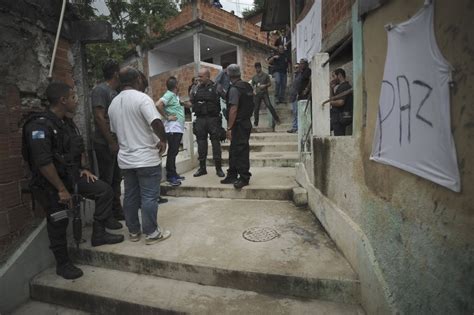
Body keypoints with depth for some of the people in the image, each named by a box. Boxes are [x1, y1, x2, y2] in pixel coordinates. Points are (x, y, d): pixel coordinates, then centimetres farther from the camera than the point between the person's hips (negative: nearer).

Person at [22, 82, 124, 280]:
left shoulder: (66, 124, 7)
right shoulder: (40, 126, -21)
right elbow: (43, 163, -27)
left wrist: (80, 170, 7)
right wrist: (62, 190, -23)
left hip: (70, 176, 8)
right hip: (50, 184, -7)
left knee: (105, 191, -2)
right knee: (58, 224, 4)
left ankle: (98, 234, 9)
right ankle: (63, 264, 24)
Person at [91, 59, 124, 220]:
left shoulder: (114, 92, 16)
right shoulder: (100, 89, -10)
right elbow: (99, 118, -18)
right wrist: (111, 142, -18)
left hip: (116, 143, 8)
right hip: (105, 144, -8)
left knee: (116, 179, 14)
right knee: (106, 181, 0)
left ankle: (117, 210, 26)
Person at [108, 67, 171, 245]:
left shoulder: (113, 103, 11)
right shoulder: (141, 98, -12)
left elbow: (114, 131, 19)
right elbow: (156, 122, -26)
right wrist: (163, 140, -11)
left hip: (125, 159, 7)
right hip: (146, 158, -7)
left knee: (130, 196, 14)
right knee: (149, 197, 2)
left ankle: (133, 231, 25)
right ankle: (151, 233, 11)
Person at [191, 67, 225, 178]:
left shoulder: (215, 88, 0)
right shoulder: (196, 89, 13)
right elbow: (192, 103, 18)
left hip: (213, 119, -4)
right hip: (200, 119, 4)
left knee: (216, 143, -1)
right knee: (201, 143, 7)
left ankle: (219, 168, 9)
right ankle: (202, 168, 18)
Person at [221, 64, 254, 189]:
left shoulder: (234, 89, -14)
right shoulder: (248, 86, 12)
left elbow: (233, 109, -20)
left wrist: (229, 128, -18)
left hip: (238, 124, -9)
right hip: (246, 122, 9)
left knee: (240, 151, -4)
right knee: (234, 151, 15)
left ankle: (244, 178, 3)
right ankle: (232, 175, 23)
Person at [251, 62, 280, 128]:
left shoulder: (265, 75, 5)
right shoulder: (254, 77, 11)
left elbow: (270, 83, 6)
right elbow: (252, 85, 18)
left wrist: (265, 85, -13)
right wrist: (253, 91, -1)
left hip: (264, 93, -2)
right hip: (257, 94, 3)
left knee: (269, 105, -17)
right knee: (256, 108, 2)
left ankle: (276, 118, -10)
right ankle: (255, 123, 12)